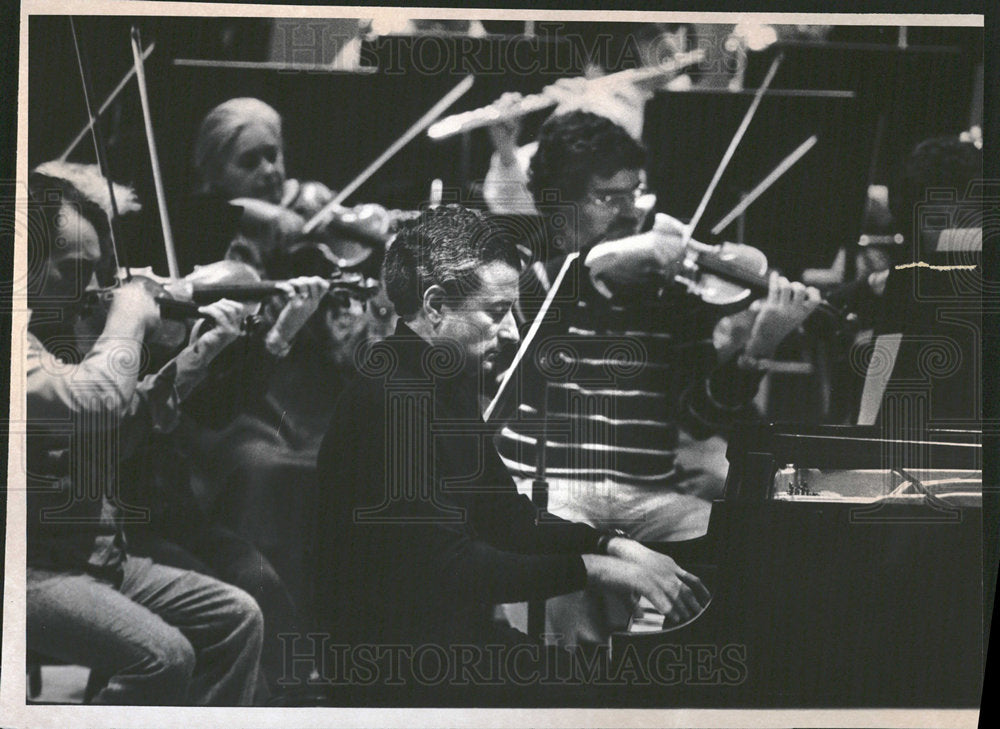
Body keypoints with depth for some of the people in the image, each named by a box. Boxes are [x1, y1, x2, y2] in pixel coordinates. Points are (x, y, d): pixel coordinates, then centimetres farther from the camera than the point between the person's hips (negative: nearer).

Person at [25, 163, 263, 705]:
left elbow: (127, 419, 20)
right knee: (163, 655, -27)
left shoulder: (57, 332, 14)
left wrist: (200, 353, 10)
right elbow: (94, 400, -29)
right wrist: (127, 320, -12)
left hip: (99, 555, 10)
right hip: (33, 571, -10)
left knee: (237, 618, 2)